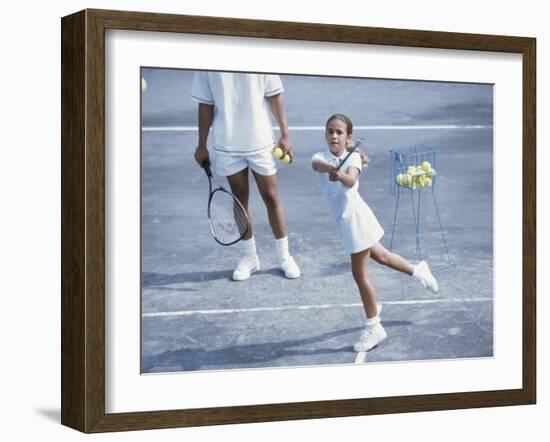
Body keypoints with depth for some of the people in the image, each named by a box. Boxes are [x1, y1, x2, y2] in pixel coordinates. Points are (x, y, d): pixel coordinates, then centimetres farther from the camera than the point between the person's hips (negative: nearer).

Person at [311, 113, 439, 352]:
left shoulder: (353, 157, -16)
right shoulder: (321, 157, -4)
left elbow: (351, 181, -38)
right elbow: (317, 164, -30)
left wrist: (340, 175, -60)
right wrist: (330, 167, -52)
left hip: (354, 217, -6)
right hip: (344, 219, 7)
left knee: (359, 274, 0)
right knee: (380, 256, 26)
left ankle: (373, 328, 14)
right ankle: (417, 270, 52)